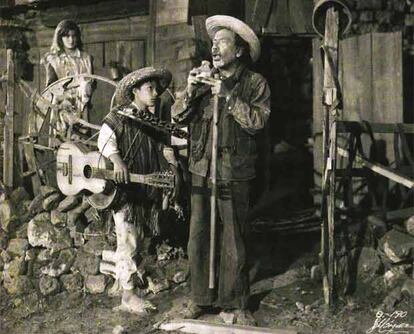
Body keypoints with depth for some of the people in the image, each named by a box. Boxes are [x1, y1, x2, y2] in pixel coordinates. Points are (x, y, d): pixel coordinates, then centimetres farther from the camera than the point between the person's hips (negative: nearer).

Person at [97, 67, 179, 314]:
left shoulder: (153, 119, 13)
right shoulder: (119, 116, -8)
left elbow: (162, 145, 20)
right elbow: (105, 139, -19)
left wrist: (169, 158, 0)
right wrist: (117, 160, -34)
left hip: (148, 189, 7)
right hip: (124, 189, -7)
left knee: (136, 238, 14)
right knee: (128, 241, -6)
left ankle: (118, 280, 33)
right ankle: (128, 296, 0)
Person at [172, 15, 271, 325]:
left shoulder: (254, 83, 1)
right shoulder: (205, 77, 11)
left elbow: (257, 121, -13)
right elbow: (178, 116, 6)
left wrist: (229, 95, -18)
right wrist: (190, 90, -11)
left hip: (234, 172, -3)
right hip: (201, 169, 3)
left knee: (234, 239, 2)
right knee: (198, 237, 4)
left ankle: (236, 303, 14)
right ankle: (201, 297, 17)